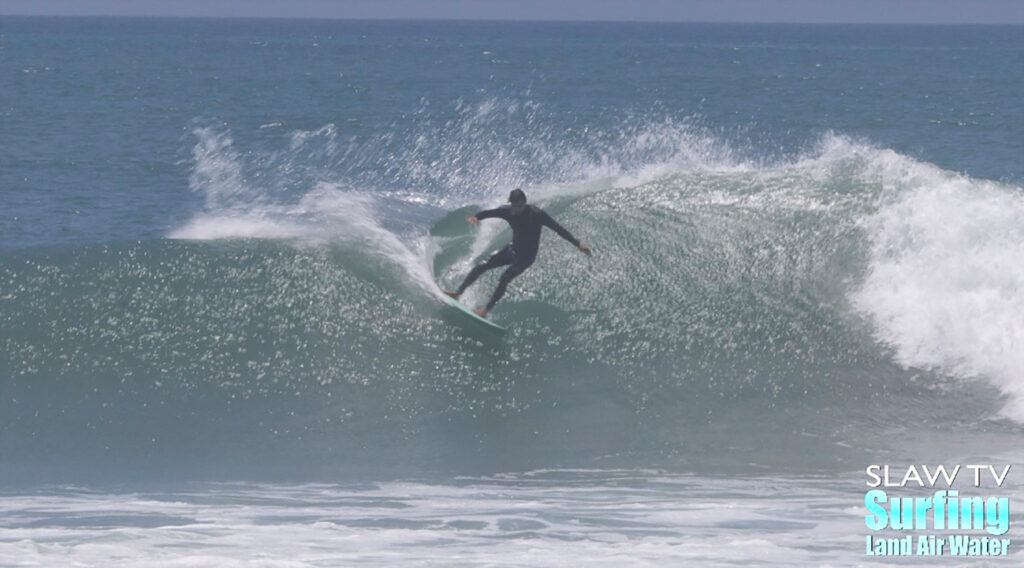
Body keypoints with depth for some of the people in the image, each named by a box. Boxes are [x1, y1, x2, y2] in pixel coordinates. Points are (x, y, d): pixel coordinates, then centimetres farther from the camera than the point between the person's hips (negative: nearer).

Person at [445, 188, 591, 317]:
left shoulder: (536, 214, -23)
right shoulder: (508, 211, -9)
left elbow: (558, 229, -23)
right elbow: (490, 212, -19)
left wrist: (578, 244, -27)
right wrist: (476, 217, -42)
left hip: (526, 256, -6)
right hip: (513, 248, 6)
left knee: (504, 279, -20)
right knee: (481, 266, 1)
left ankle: (486, 310, -12)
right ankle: (458, 292, 12)